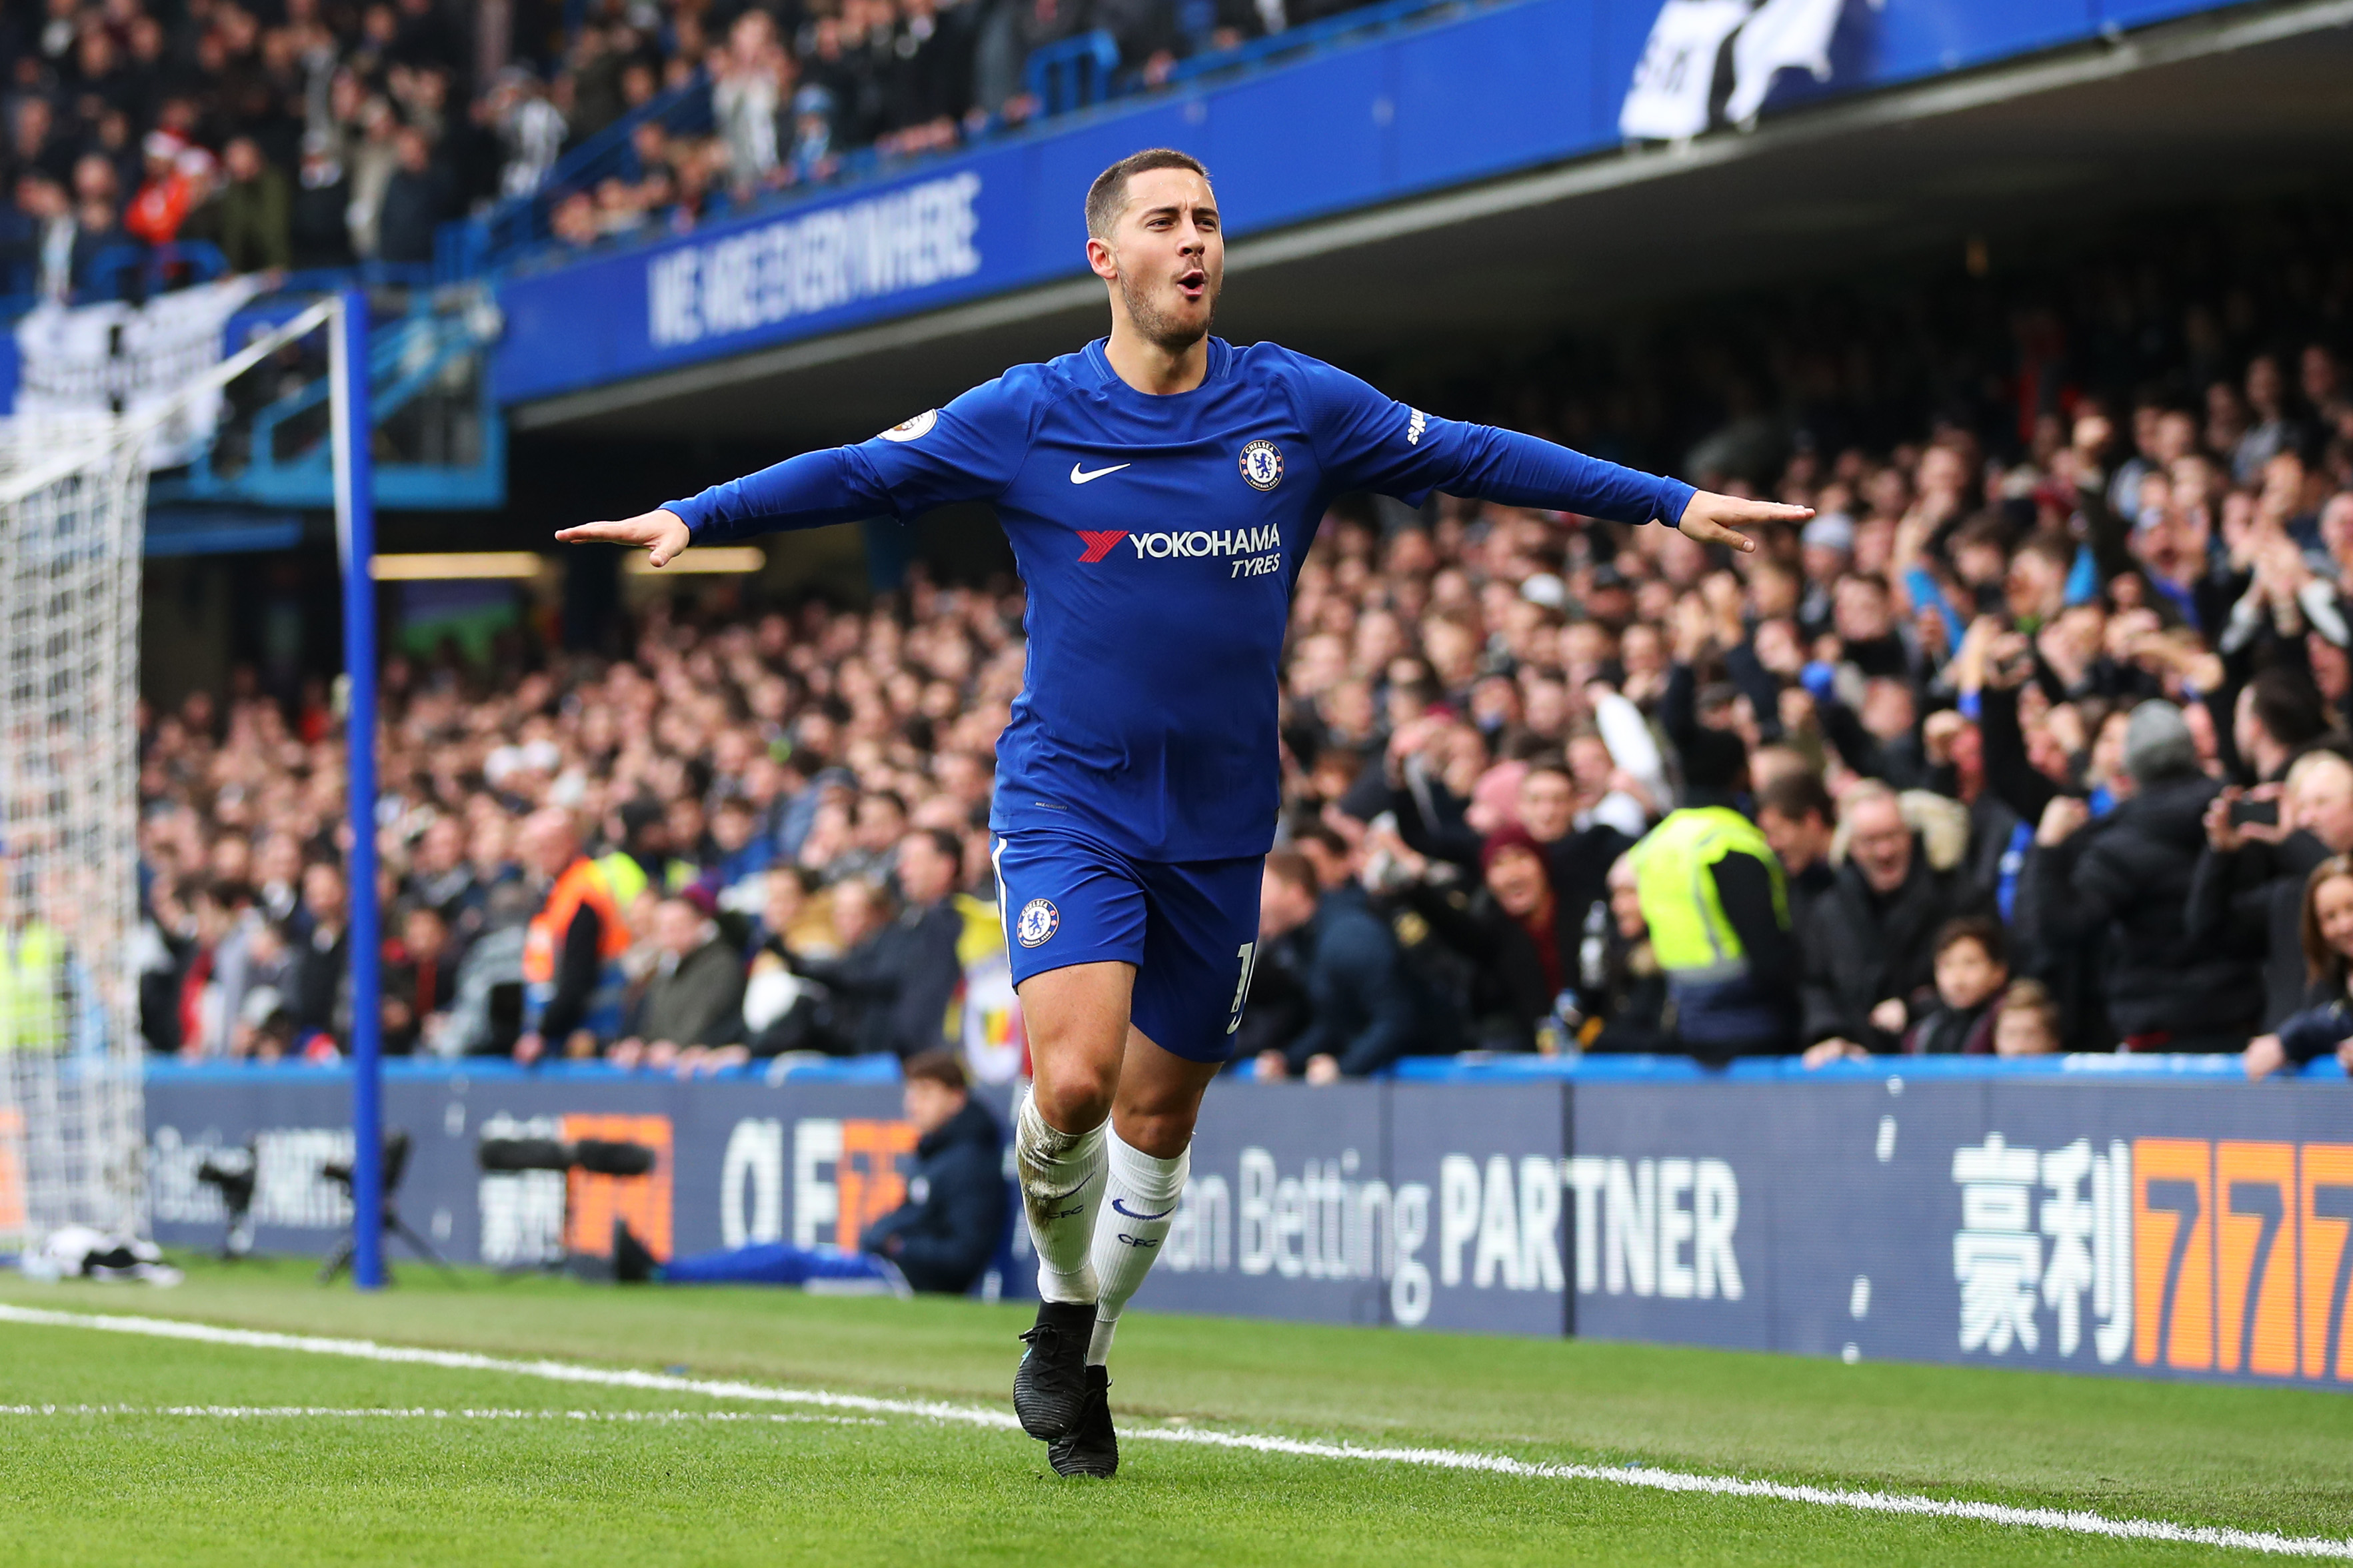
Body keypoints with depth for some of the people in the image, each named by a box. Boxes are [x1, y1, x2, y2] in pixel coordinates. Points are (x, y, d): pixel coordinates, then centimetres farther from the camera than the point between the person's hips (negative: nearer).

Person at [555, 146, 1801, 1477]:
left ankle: (1082, 1366, 30)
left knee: (1159, 1116, 9)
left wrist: (1672, 502, 10)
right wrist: (693, 518, -12)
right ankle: (1064, 1305, 6)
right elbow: (858, 472, 0)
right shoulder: (1029, 418, -4)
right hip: (1070, 804, -3)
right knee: (1072, 1081, -22)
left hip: (1222, 823, 3)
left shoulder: (1298, 407, 1)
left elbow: (1471, 456, 9)